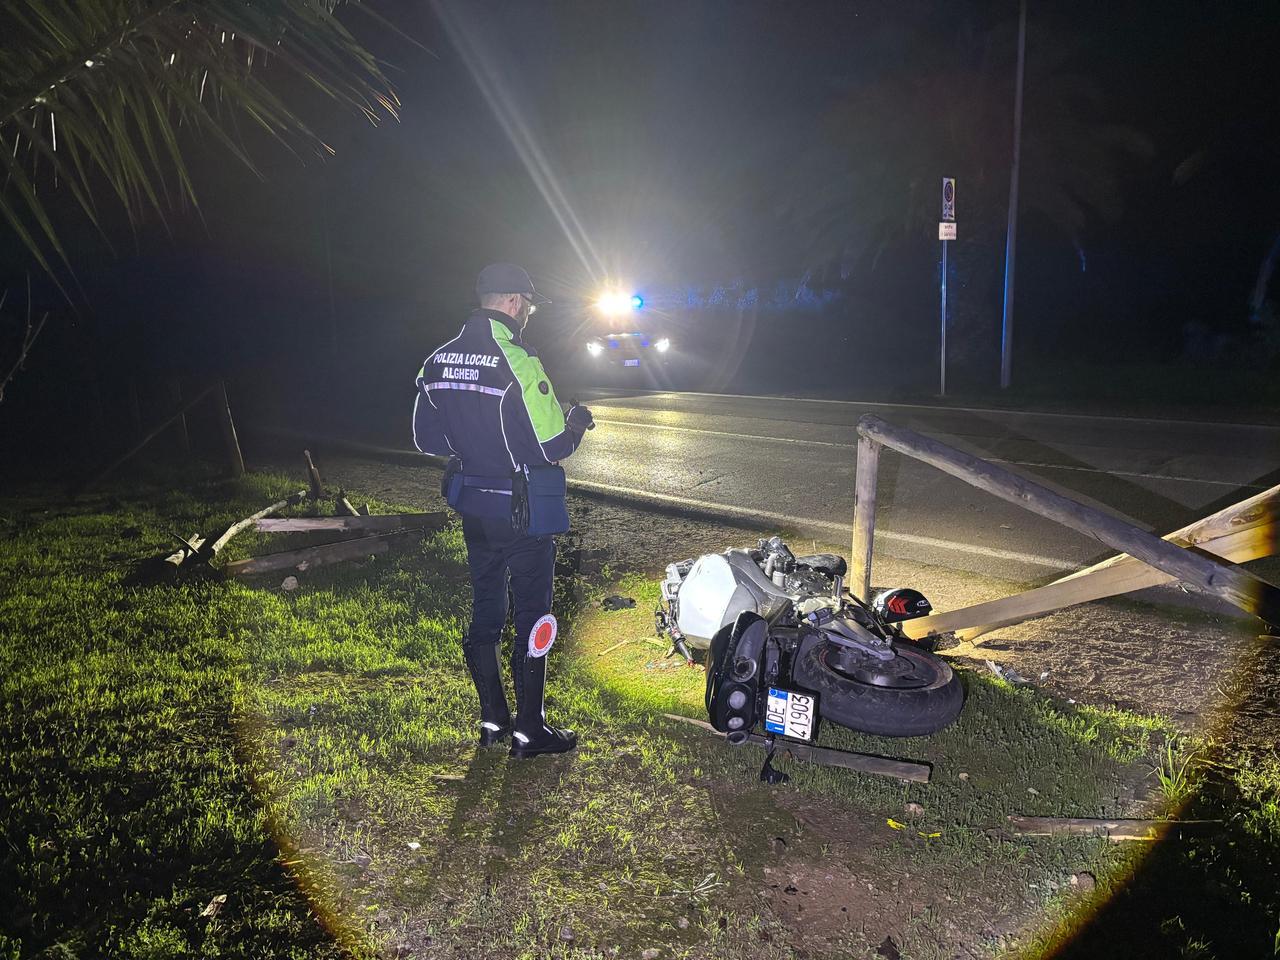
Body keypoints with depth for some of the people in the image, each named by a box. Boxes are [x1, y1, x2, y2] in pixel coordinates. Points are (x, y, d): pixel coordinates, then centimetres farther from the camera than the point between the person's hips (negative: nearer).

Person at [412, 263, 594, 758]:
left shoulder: (439, 359, 2)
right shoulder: (517, 362, -21)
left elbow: (426, 437, 8)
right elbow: (550, 447, -21)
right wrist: (577, 421, -1)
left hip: (473, 508, 7)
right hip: (523, 514, -7)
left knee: (484, 612, 17)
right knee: (532, 619, 6)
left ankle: (492, 718, 30)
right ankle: (530, 731, 17)